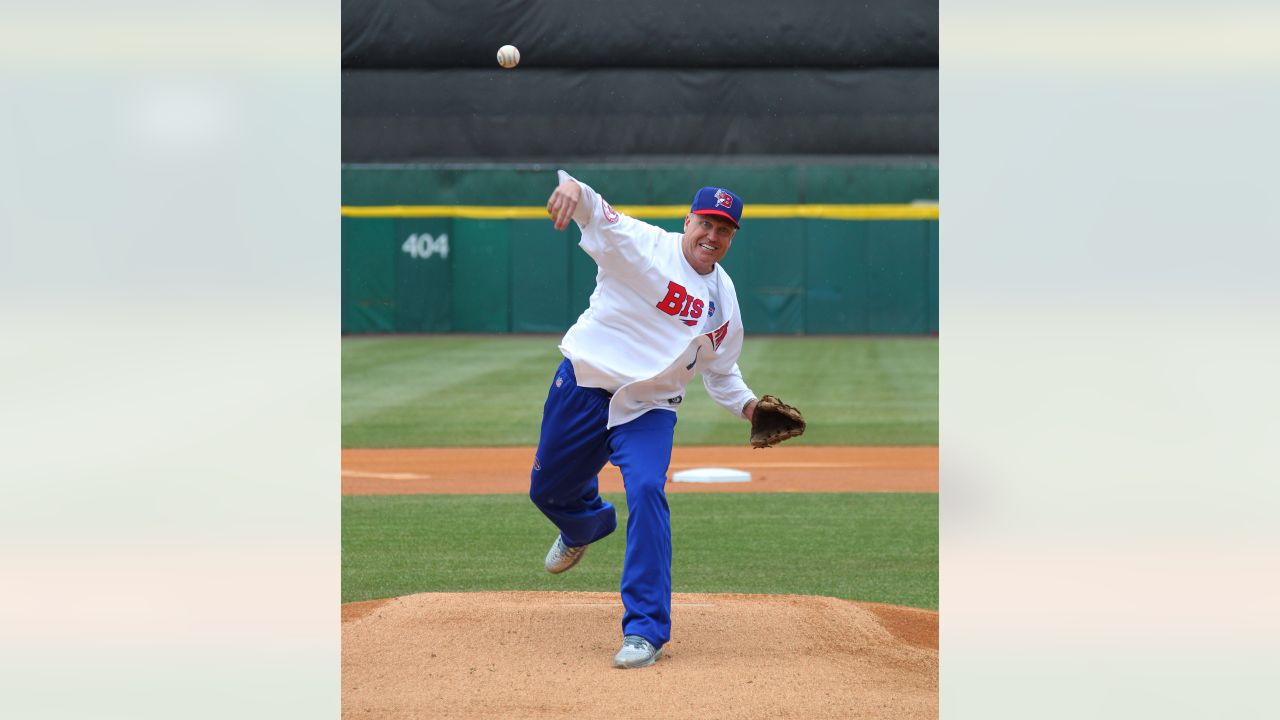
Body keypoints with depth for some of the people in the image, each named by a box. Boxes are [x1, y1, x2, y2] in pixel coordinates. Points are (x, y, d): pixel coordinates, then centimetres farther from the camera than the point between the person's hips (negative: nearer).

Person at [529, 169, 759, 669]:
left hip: (651, 408, 1)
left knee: (647, 492, -23)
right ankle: (587, 524, 53)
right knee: (549, 490, 12)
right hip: (583, 388, -1)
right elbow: (593, 211, -26)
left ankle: (646, 629, -20)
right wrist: (573, 187, -49)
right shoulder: (642, 245, -9)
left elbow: (721, 371, 19)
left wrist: (748, 406, 0)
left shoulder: (724, 298, 7)